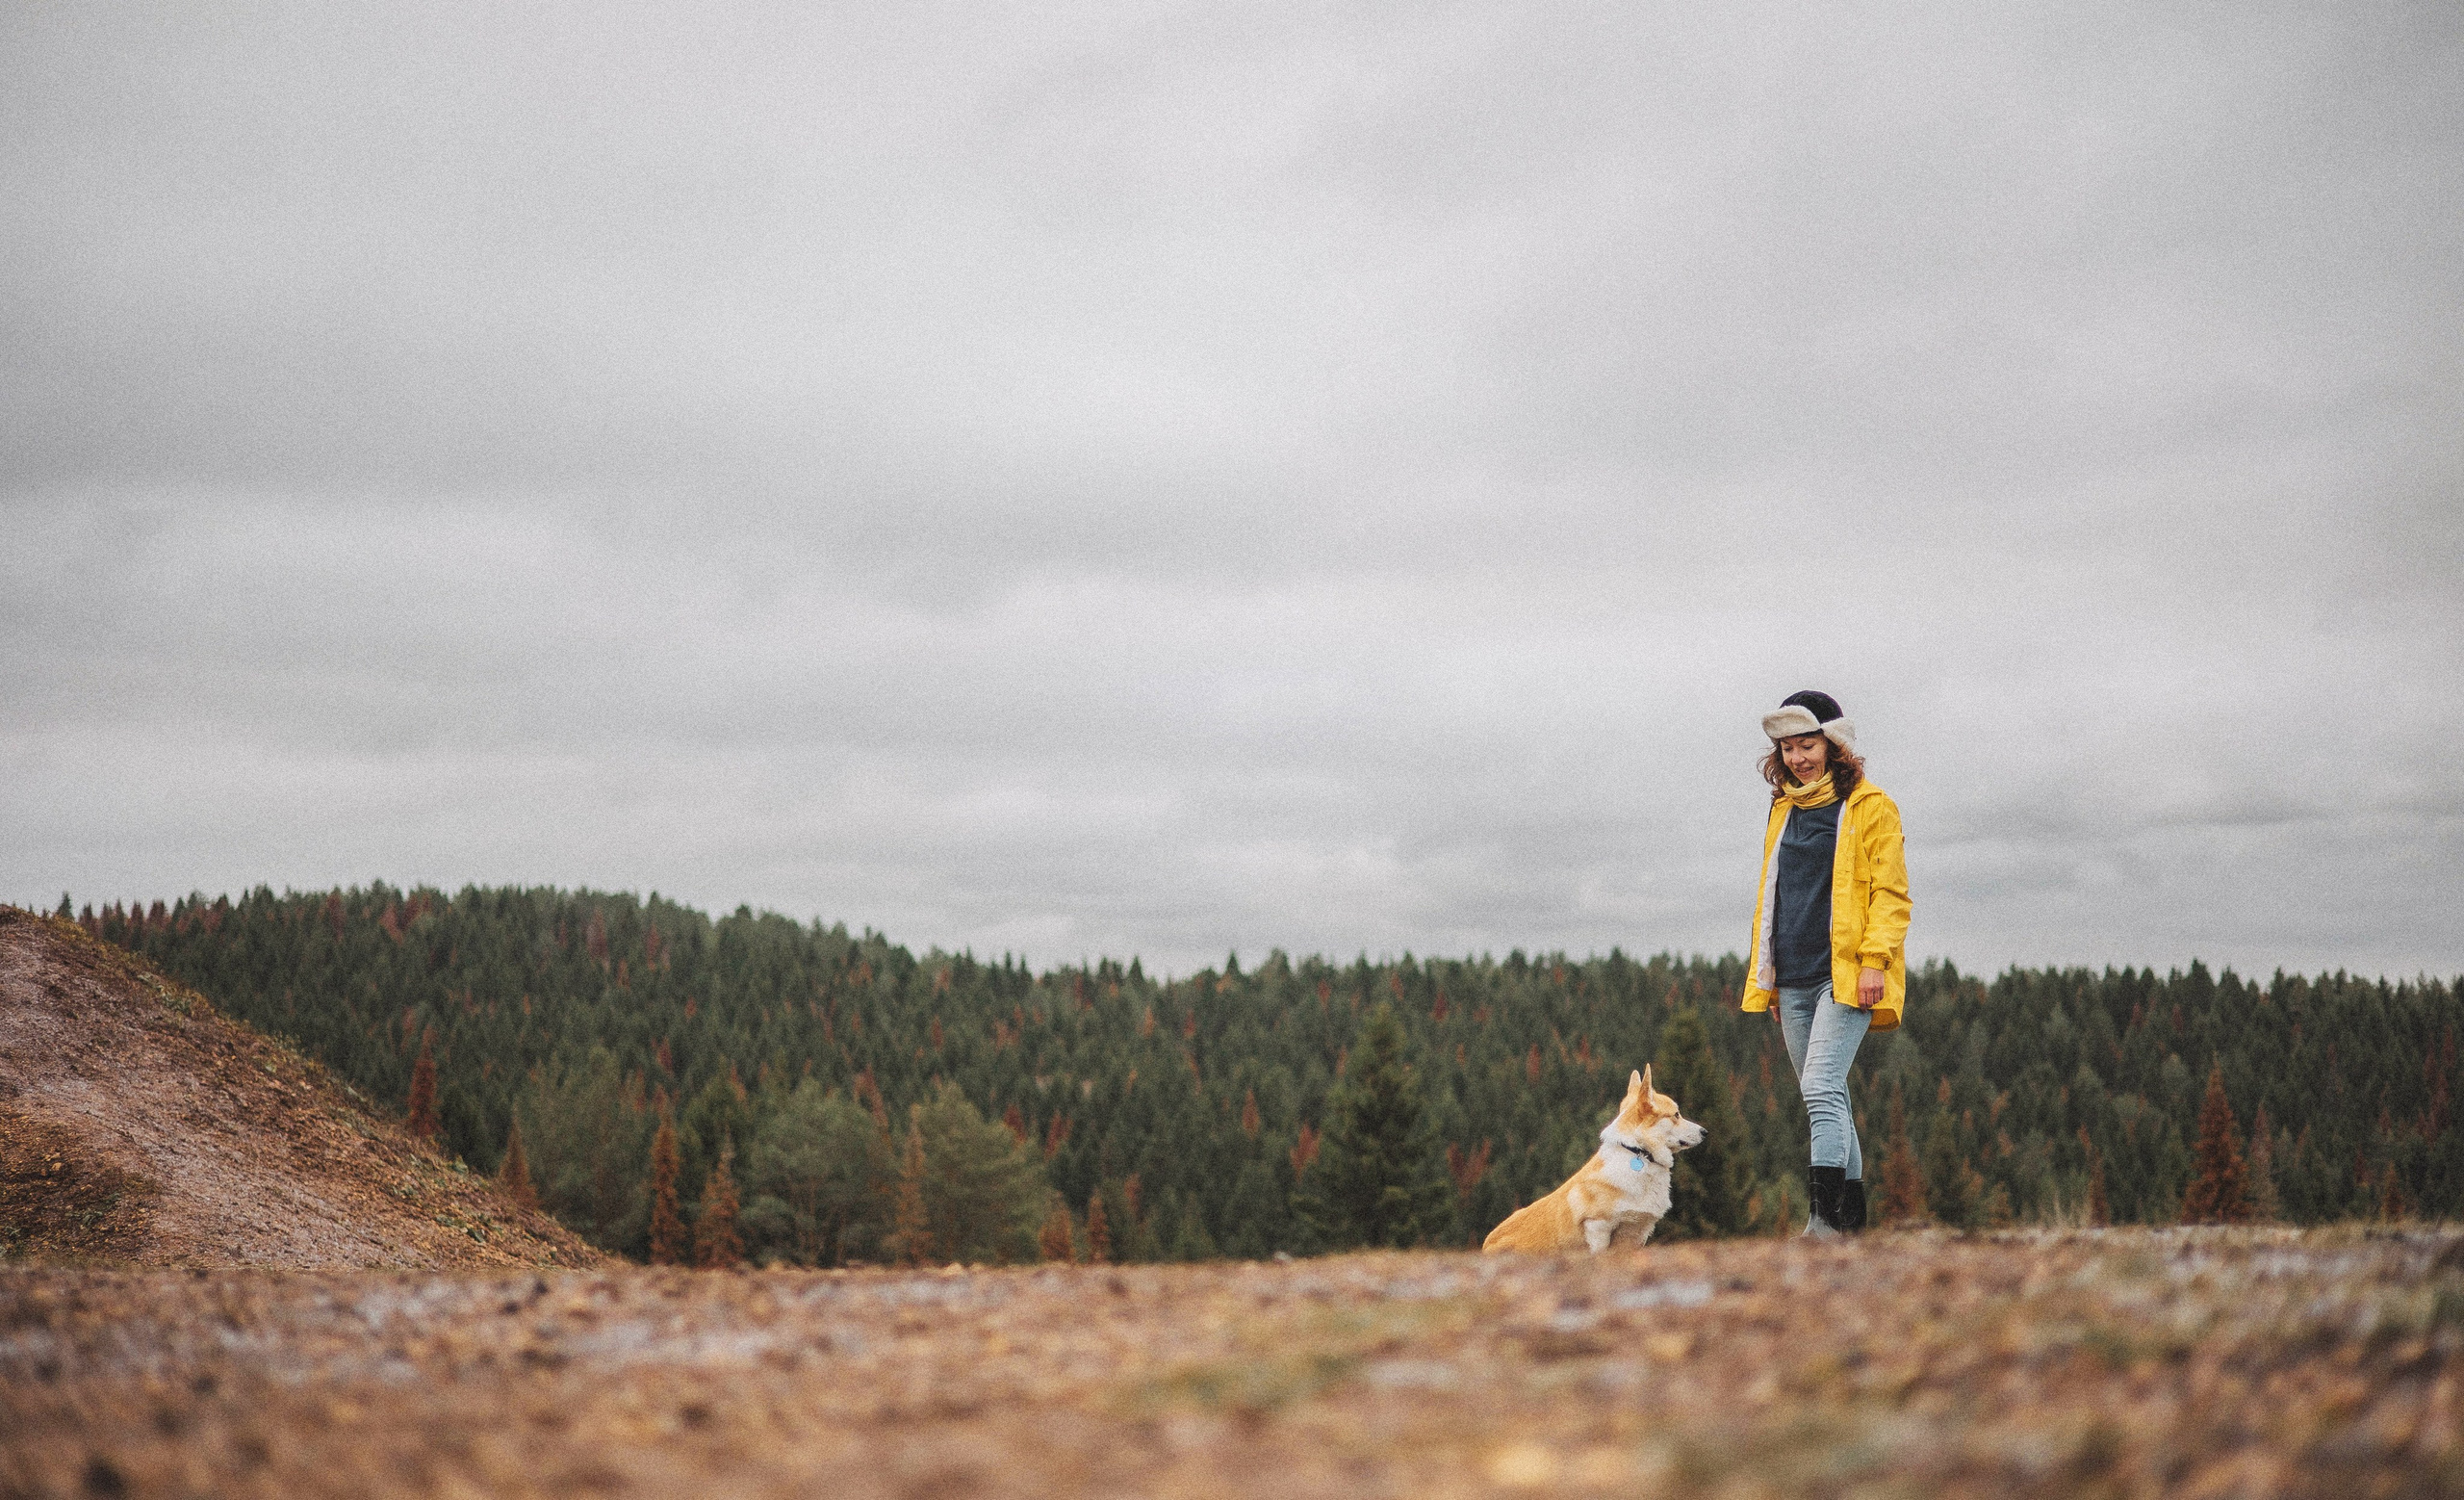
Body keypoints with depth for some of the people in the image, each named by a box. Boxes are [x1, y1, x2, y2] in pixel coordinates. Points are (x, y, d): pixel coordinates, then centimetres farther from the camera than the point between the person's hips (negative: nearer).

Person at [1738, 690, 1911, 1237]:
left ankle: (1824, 1216, -22)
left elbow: (1890, 892, -6)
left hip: (1846, 975, -7)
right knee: (1826, 1099, 9)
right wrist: (1762, 973, 19)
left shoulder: (1869, 807, -2)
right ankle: (1853, 1213, 16)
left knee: (1821, 1089, -19)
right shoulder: (1783, 810, 16)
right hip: (1792, 979, 7)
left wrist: (1874, 959, -17)